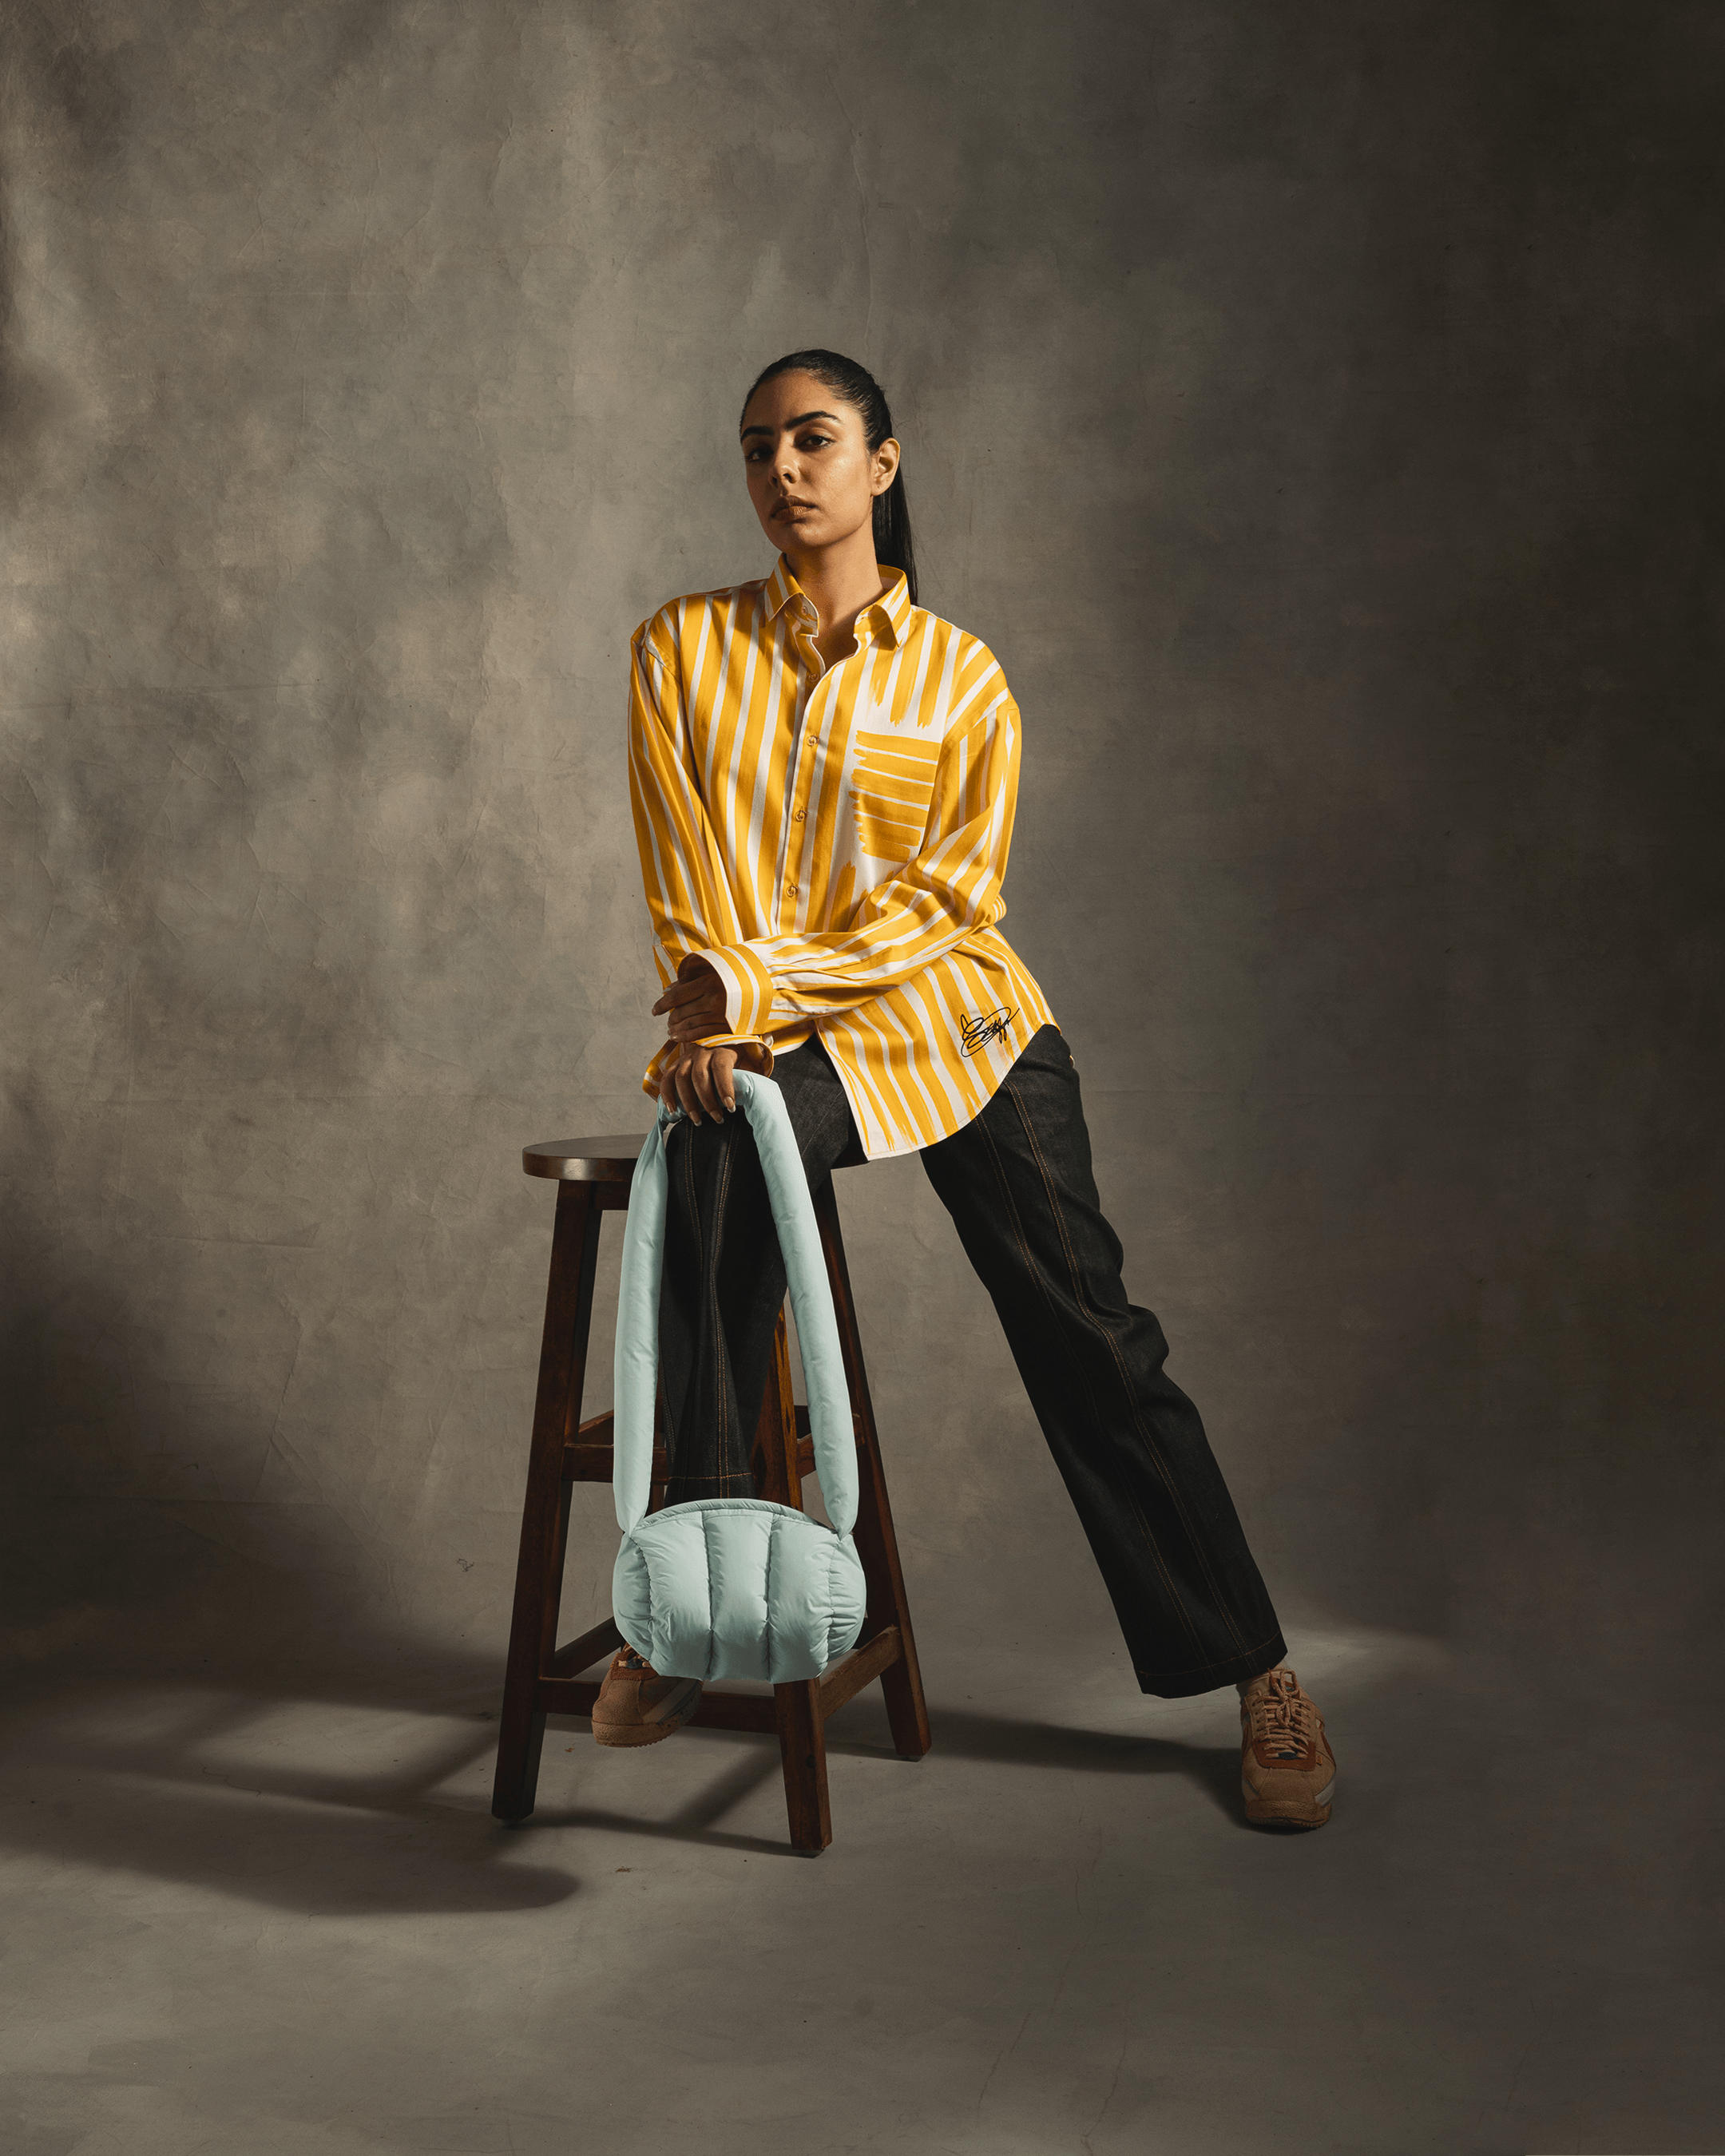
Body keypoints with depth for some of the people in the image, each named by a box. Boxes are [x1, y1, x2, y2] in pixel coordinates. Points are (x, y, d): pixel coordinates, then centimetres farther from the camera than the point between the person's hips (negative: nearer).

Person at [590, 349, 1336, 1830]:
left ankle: (1254, 1671, 2)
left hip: (955, 1009, 0)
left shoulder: (961, 676, 6)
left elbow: (953, 890, -2)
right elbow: (685, 871, 3)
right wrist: (718, 1010, -15)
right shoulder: (683, 650, 10)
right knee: (720, 1160, -35)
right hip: (767, 1035, 0)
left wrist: (758, 983, -14)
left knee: (1085, 1331, -9)